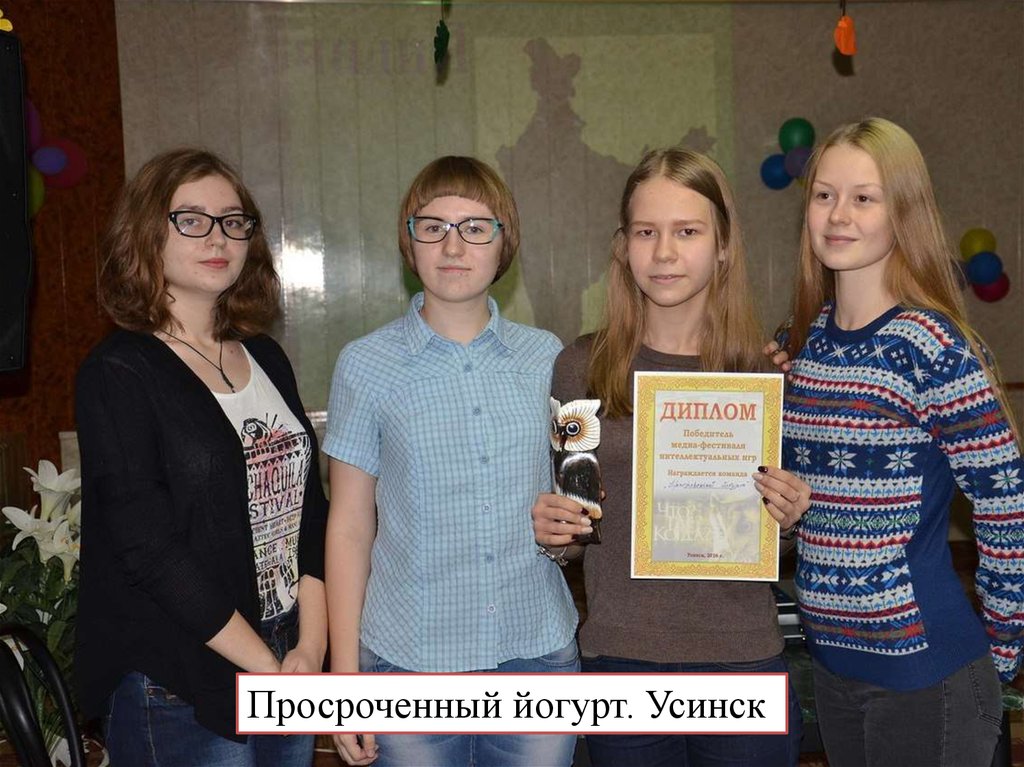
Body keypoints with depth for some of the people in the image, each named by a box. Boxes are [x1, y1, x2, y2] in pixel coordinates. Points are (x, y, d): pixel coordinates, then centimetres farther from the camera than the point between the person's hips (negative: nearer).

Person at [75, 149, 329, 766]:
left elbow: (309, 507, 6)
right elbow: (152, 551, -17)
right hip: (178, 692, -5)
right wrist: (269, 668, -13)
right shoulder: (118, 375, -11)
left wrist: (311, 650, -5)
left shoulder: (266, 359, 8)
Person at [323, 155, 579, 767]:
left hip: (540, 650, 2)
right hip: (410, 663, -2)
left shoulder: (546, 356, 3)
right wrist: (344, 676, -2)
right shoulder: (367, 365, -3)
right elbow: (349, 529, -1)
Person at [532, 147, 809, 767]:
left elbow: (775, 545, 9)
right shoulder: (581, 368, -3)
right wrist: (551, 533, -12)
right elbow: (575, 525, 8)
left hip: (743, 666, 0)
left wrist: (788, 518, -11)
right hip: (620, 658, 0)